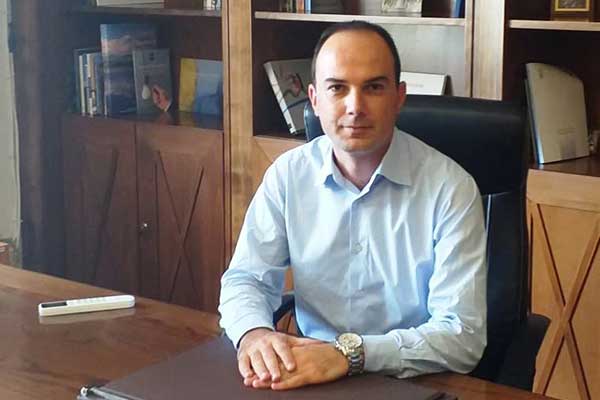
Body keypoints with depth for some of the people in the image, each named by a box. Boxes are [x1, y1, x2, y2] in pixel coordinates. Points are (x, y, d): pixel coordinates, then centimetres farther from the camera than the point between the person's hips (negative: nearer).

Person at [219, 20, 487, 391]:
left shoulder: (450, 187, -12)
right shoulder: (287, 174, -1)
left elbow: (462, 335, -17)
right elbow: (246, 279, 2)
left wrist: (349, 353, -30)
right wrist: (254, 333, -21)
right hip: (311, 378, 3)